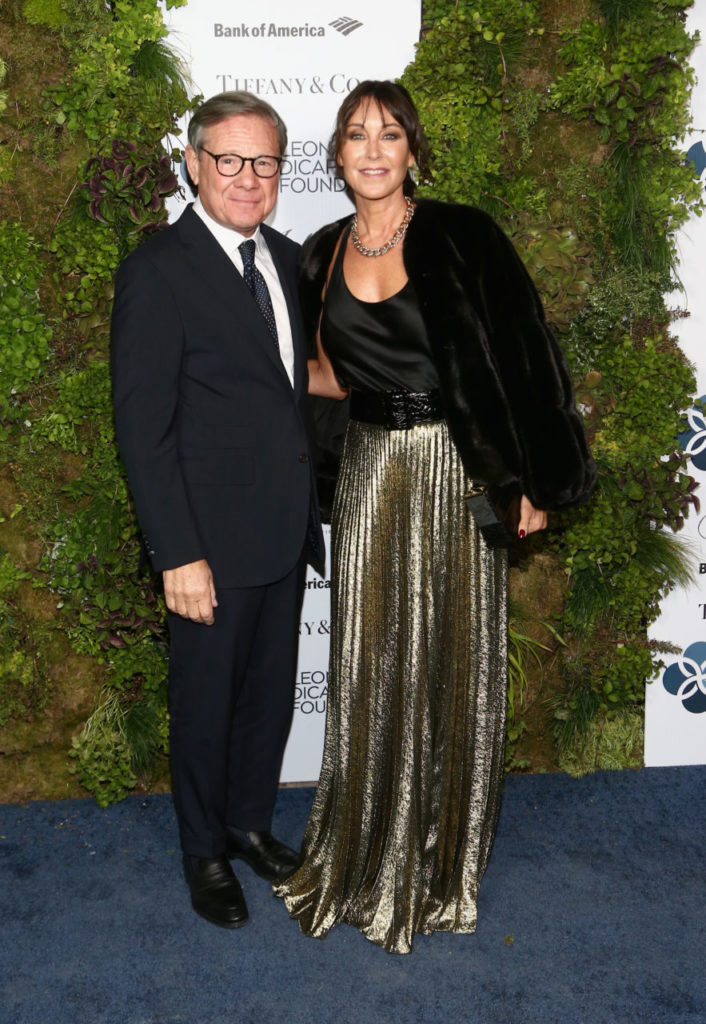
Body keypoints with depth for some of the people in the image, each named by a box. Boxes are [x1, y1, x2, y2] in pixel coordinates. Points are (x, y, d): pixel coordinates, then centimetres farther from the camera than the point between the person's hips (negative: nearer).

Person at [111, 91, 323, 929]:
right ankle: (205, 853, 33)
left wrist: (310, 509, 10)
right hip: (213, 541, -6)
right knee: (206, 703, 11)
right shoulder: (158, 270, -13)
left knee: (271, 693, 19)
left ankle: (250, 821, 42)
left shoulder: (286, 258, 9)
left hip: (285, 529, 7)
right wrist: (178, 554, -19)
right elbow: (143, 425, -16)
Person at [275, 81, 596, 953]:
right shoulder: (324, 255, 6)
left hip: (455, 471, -3)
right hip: (372, 473, 4)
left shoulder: (461, 237, -7)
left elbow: (520, 356, -7)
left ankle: (443, 859, 27)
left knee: (450, 661, 7)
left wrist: (531, 478, -10)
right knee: (370, 662, 9)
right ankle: (369, 851, 29)